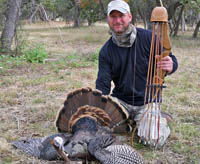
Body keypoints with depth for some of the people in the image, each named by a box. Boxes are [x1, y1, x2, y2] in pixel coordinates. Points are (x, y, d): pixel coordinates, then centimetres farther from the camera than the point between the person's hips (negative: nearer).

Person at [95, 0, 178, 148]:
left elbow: (172, 61, -1)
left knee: (154, 140, -23)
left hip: (147, 101, -3)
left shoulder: (148, 38, -7)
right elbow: (103, 84, -3)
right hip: (120, 100, 3)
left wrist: (170, 66, -28)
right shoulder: (106, 51, 1)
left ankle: (162, 122, 15)